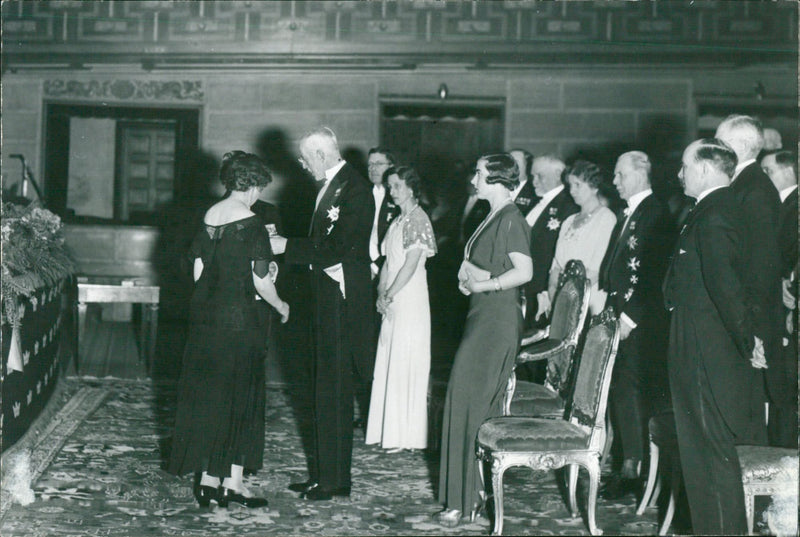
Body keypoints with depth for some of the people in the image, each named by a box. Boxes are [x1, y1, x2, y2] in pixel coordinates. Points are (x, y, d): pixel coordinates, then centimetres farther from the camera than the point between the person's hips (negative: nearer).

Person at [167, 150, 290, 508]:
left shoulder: (209, 217, 6)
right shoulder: (252, 224, -13)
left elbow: (198, 272, 8)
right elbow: (261, 281, -14)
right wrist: (280, 306, 4)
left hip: (204, 315, 6)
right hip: (238, 318, -6)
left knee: (205, 394, 12)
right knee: (238, 396, 4)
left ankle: (207, 478, 19)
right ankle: (232, 482, 8)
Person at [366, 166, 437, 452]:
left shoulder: (418, 219, -11)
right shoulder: (398, 220, 16)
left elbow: (411, 264, -16)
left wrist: (389, 295, -14)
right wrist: (381, 294, 2)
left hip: (410, 299, -9)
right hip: (392, 301, 9)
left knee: (405, 363, -4)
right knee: (390, 363, 10)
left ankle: (406, 434, 4)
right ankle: (390, 429, 18)